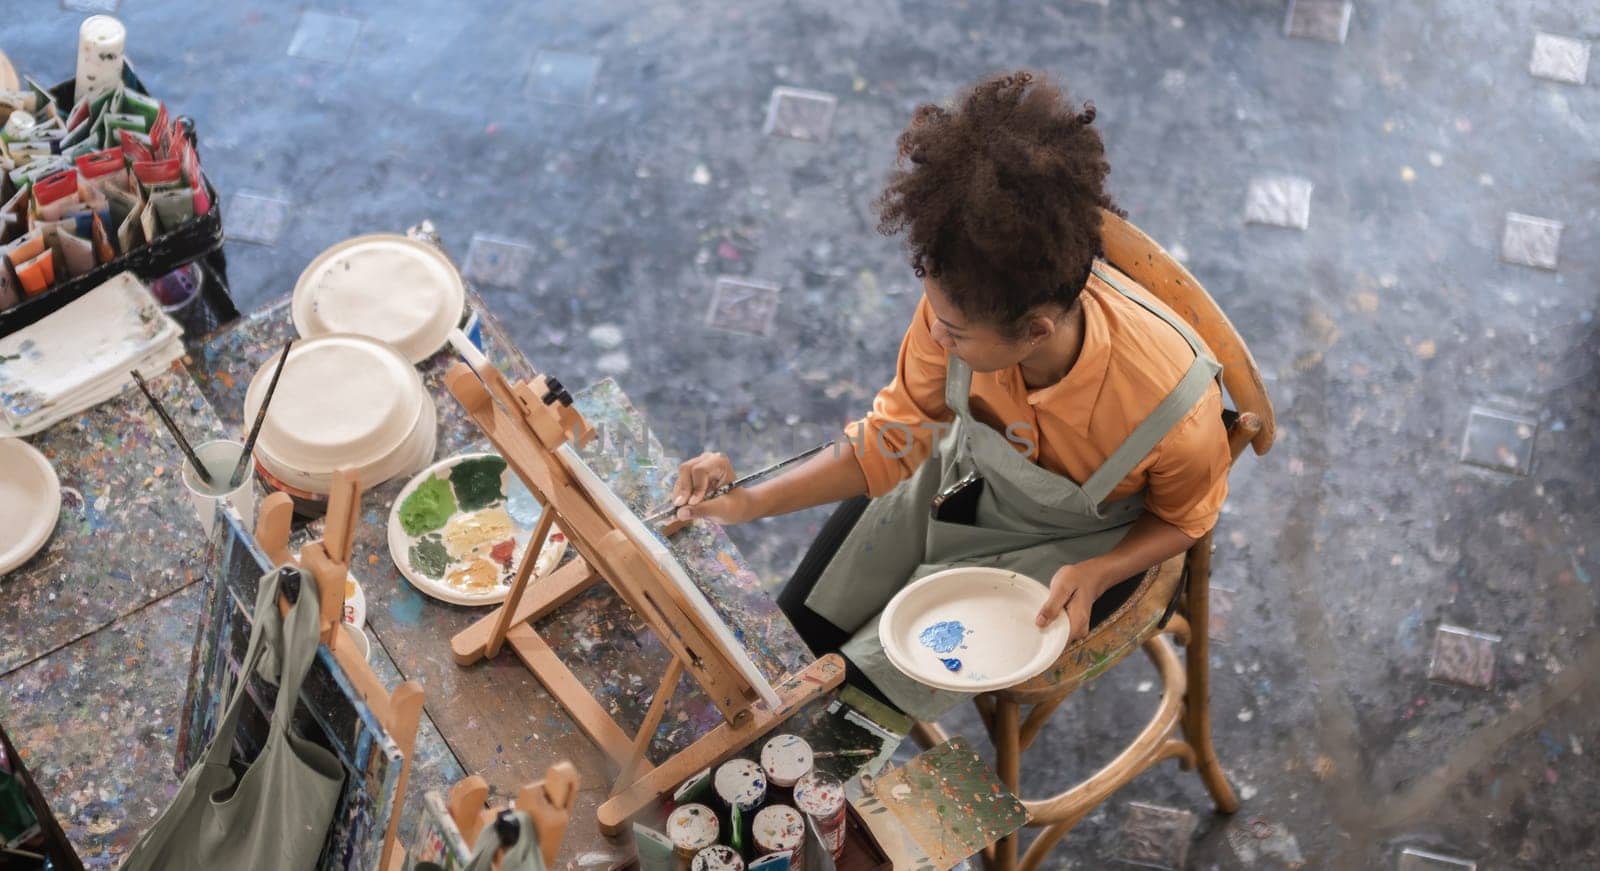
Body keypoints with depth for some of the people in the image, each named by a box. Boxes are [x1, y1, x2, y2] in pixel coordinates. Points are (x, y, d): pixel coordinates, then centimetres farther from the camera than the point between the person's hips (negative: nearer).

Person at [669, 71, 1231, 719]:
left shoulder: (1172, 405, -39)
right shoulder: (960, 307, -32)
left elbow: (1183, 517, -13)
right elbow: (895, 433, -15)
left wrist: (1094, 577, -30)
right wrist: (750, 503, -23)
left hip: (1072, 540, -3)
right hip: (966, 473, 4)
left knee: (879, 677, -8)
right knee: (799, 624, 8)